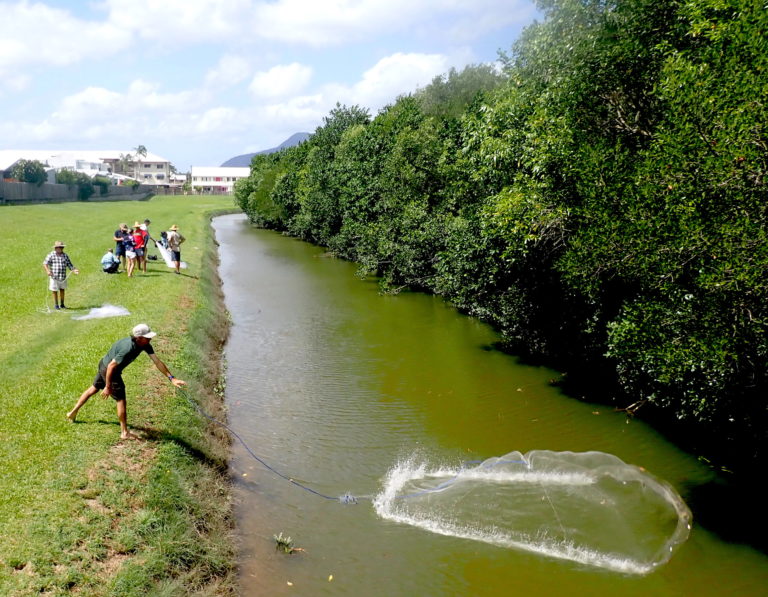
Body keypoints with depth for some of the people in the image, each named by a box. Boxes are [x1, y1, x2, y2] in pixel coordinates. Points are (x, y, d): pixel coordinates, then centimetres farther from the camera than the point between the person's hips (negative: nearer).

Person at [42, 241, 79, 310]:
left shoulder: (65, 255, 6)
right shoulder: (51, 255, -4)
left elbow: (69, 265, 5)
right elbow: (45, 263, -12)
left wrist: (74, 270, -14)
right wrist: (47, 270, -29)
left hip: (63, 277, 3)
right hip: (54, 277, -3)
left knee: (62, 290, 11)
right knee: (55, 291, 5)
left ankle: (62, 304, 24)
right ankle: (56, 305, 16)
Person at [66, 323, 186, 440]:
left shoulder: (145, 345, -14)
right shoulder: (128, 348, -38)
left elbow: (157, 362, -12)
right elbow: (111, 366, -31)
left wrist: (171, 378, -17)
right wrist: (108, 386, -22)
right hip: (108, 369, -9)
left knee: (94, 388, 26)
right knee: (121, 400, -3)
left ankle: (73, 413, 46)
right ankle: (125, 433, 6)